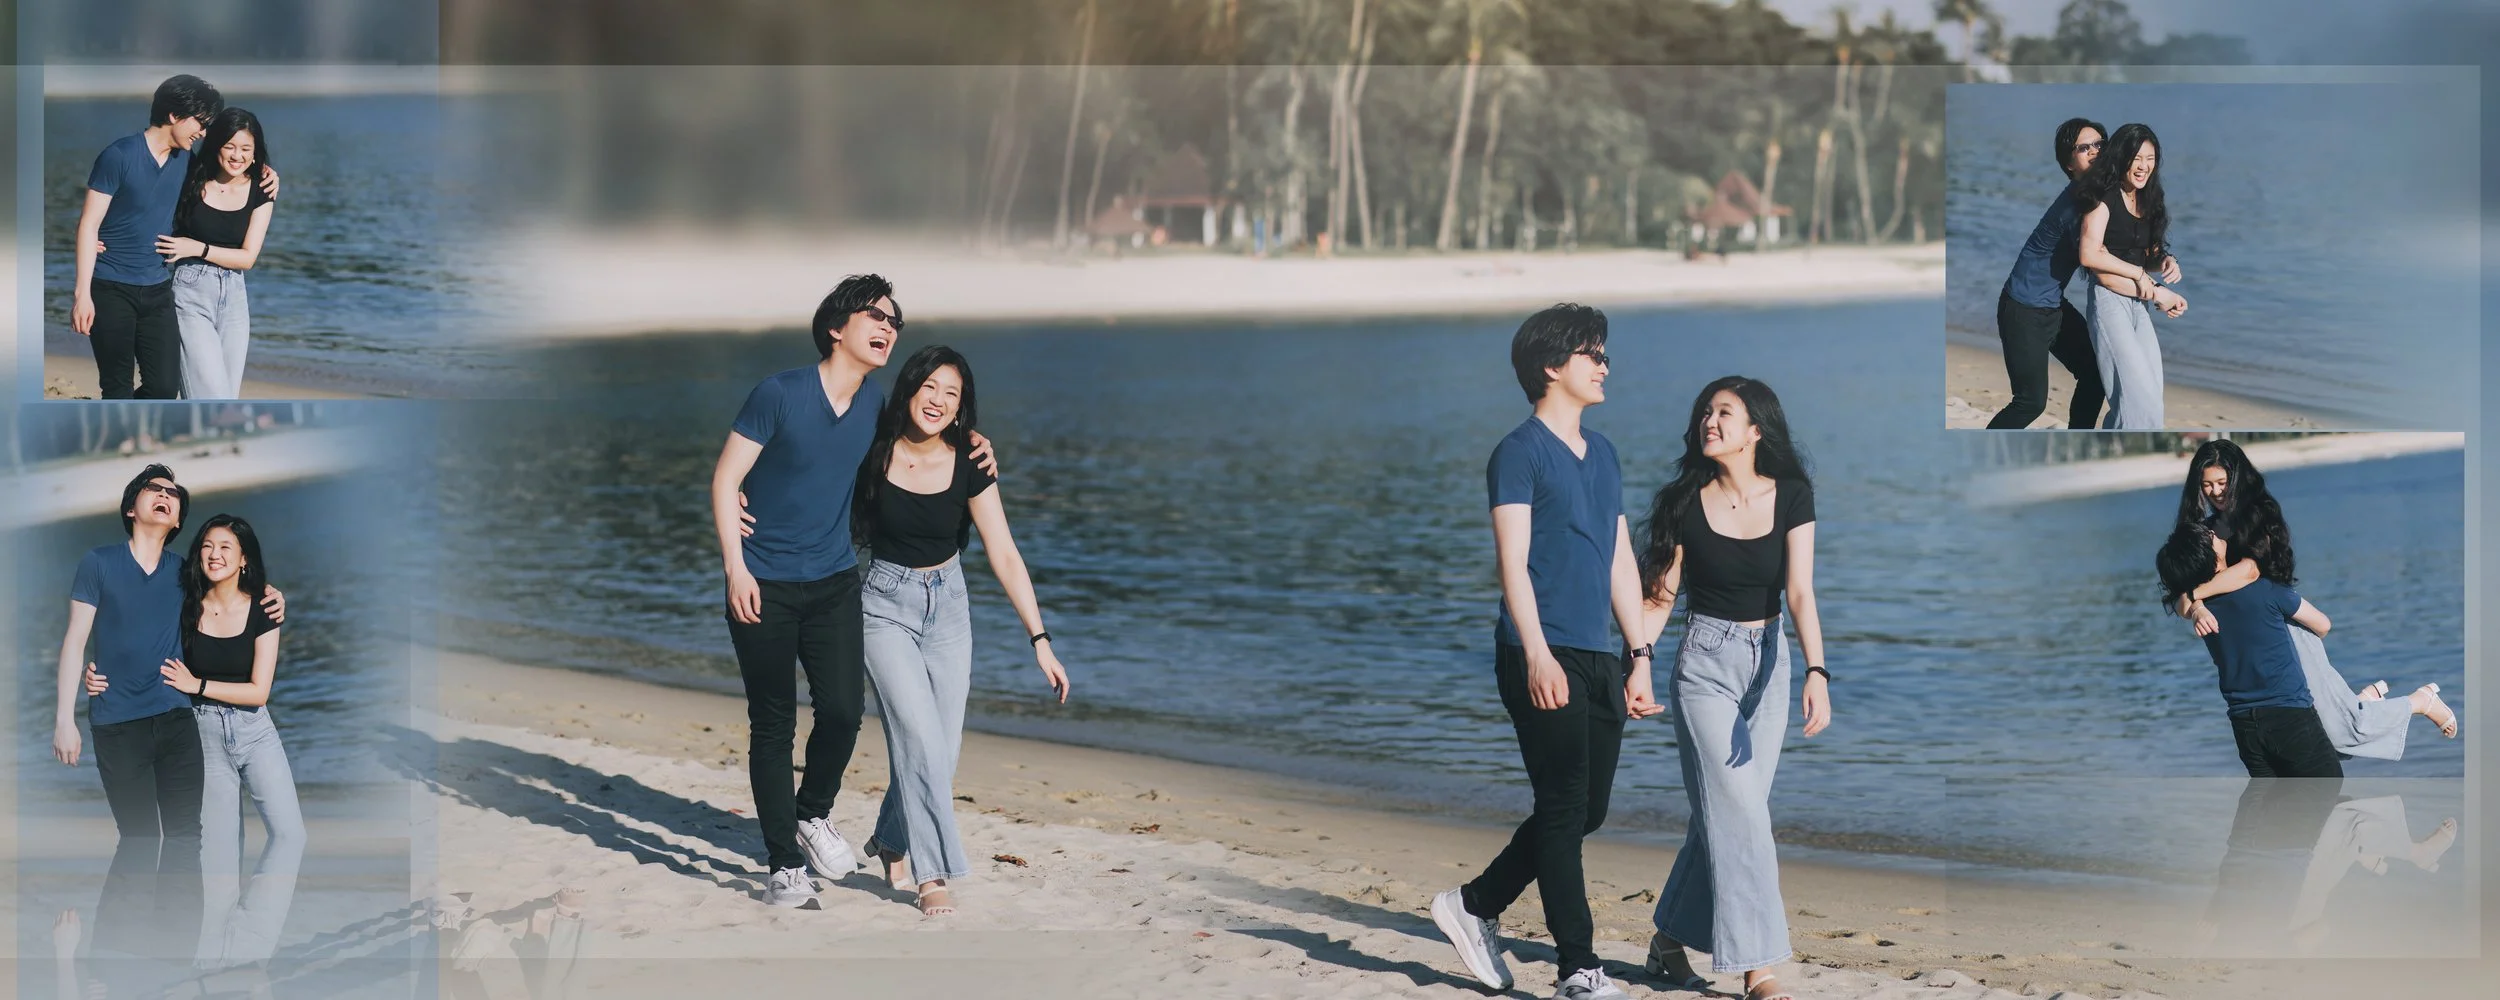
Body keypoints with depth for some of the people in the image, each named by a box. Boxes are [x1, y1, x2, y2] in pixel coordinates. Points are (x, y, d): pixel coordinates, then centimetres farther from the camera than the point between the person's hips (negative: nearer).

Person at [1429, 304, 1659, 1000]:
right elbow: (1513, 559, -12)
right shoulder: (1521, 452, -5)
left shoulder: (1602, 454, 19)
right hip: (1542, 656, -8)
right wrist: (1537, 654, -22)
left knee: (1588, 810, 9)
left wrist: (1640, 659, 16)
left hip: (1598, 658, 8)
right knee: (1564, 807, -7)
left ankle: (1476, 906, 24)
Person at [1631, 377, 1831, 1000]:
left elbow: (1800, 592, -13)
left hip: (1768, 661, 3)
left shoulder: (1790, 496, -5)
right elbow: (1658, 598, -3)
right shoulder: (1687, 503, -8)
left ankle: (1670, 942, 24)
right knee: (1738, 813, -10)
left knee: (1724, 812, 8)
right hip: (1705, 662, -3)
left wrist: (1816, 673, -25)